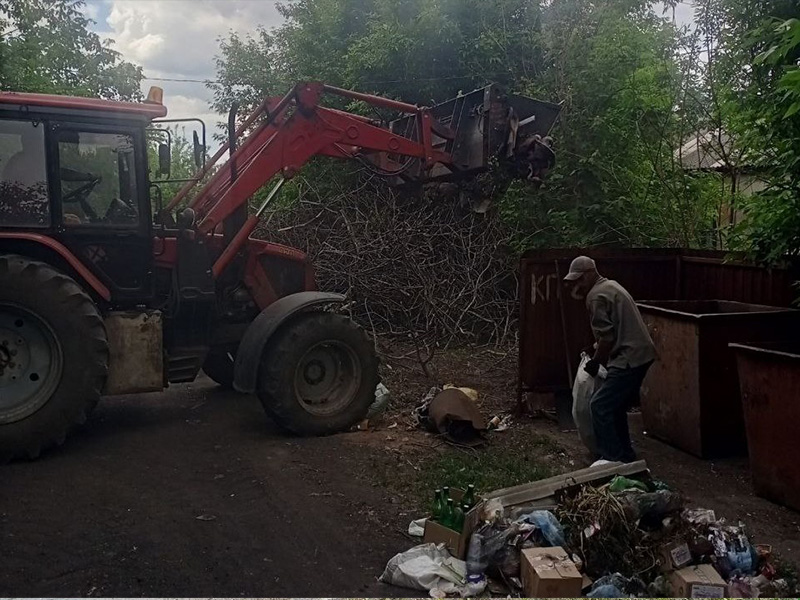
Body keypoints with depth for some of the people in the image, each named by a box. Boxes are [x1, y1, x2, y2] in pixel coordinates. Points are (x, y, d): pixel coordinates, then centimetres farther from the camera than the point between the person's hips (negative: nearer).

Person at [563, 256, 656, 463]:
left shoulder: (596, 296, -13)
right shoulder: (611, 286, 19)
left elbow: (606, 337, -17)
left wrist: (595, 362, -4)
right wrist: (599, 353, 23)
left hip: (629, 358, -11)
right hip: (641, 354, 11)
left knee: (600, 406, -8)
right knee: (616, 405, 18)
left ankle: (614, 460, -4)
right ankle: (624, 456, 26)